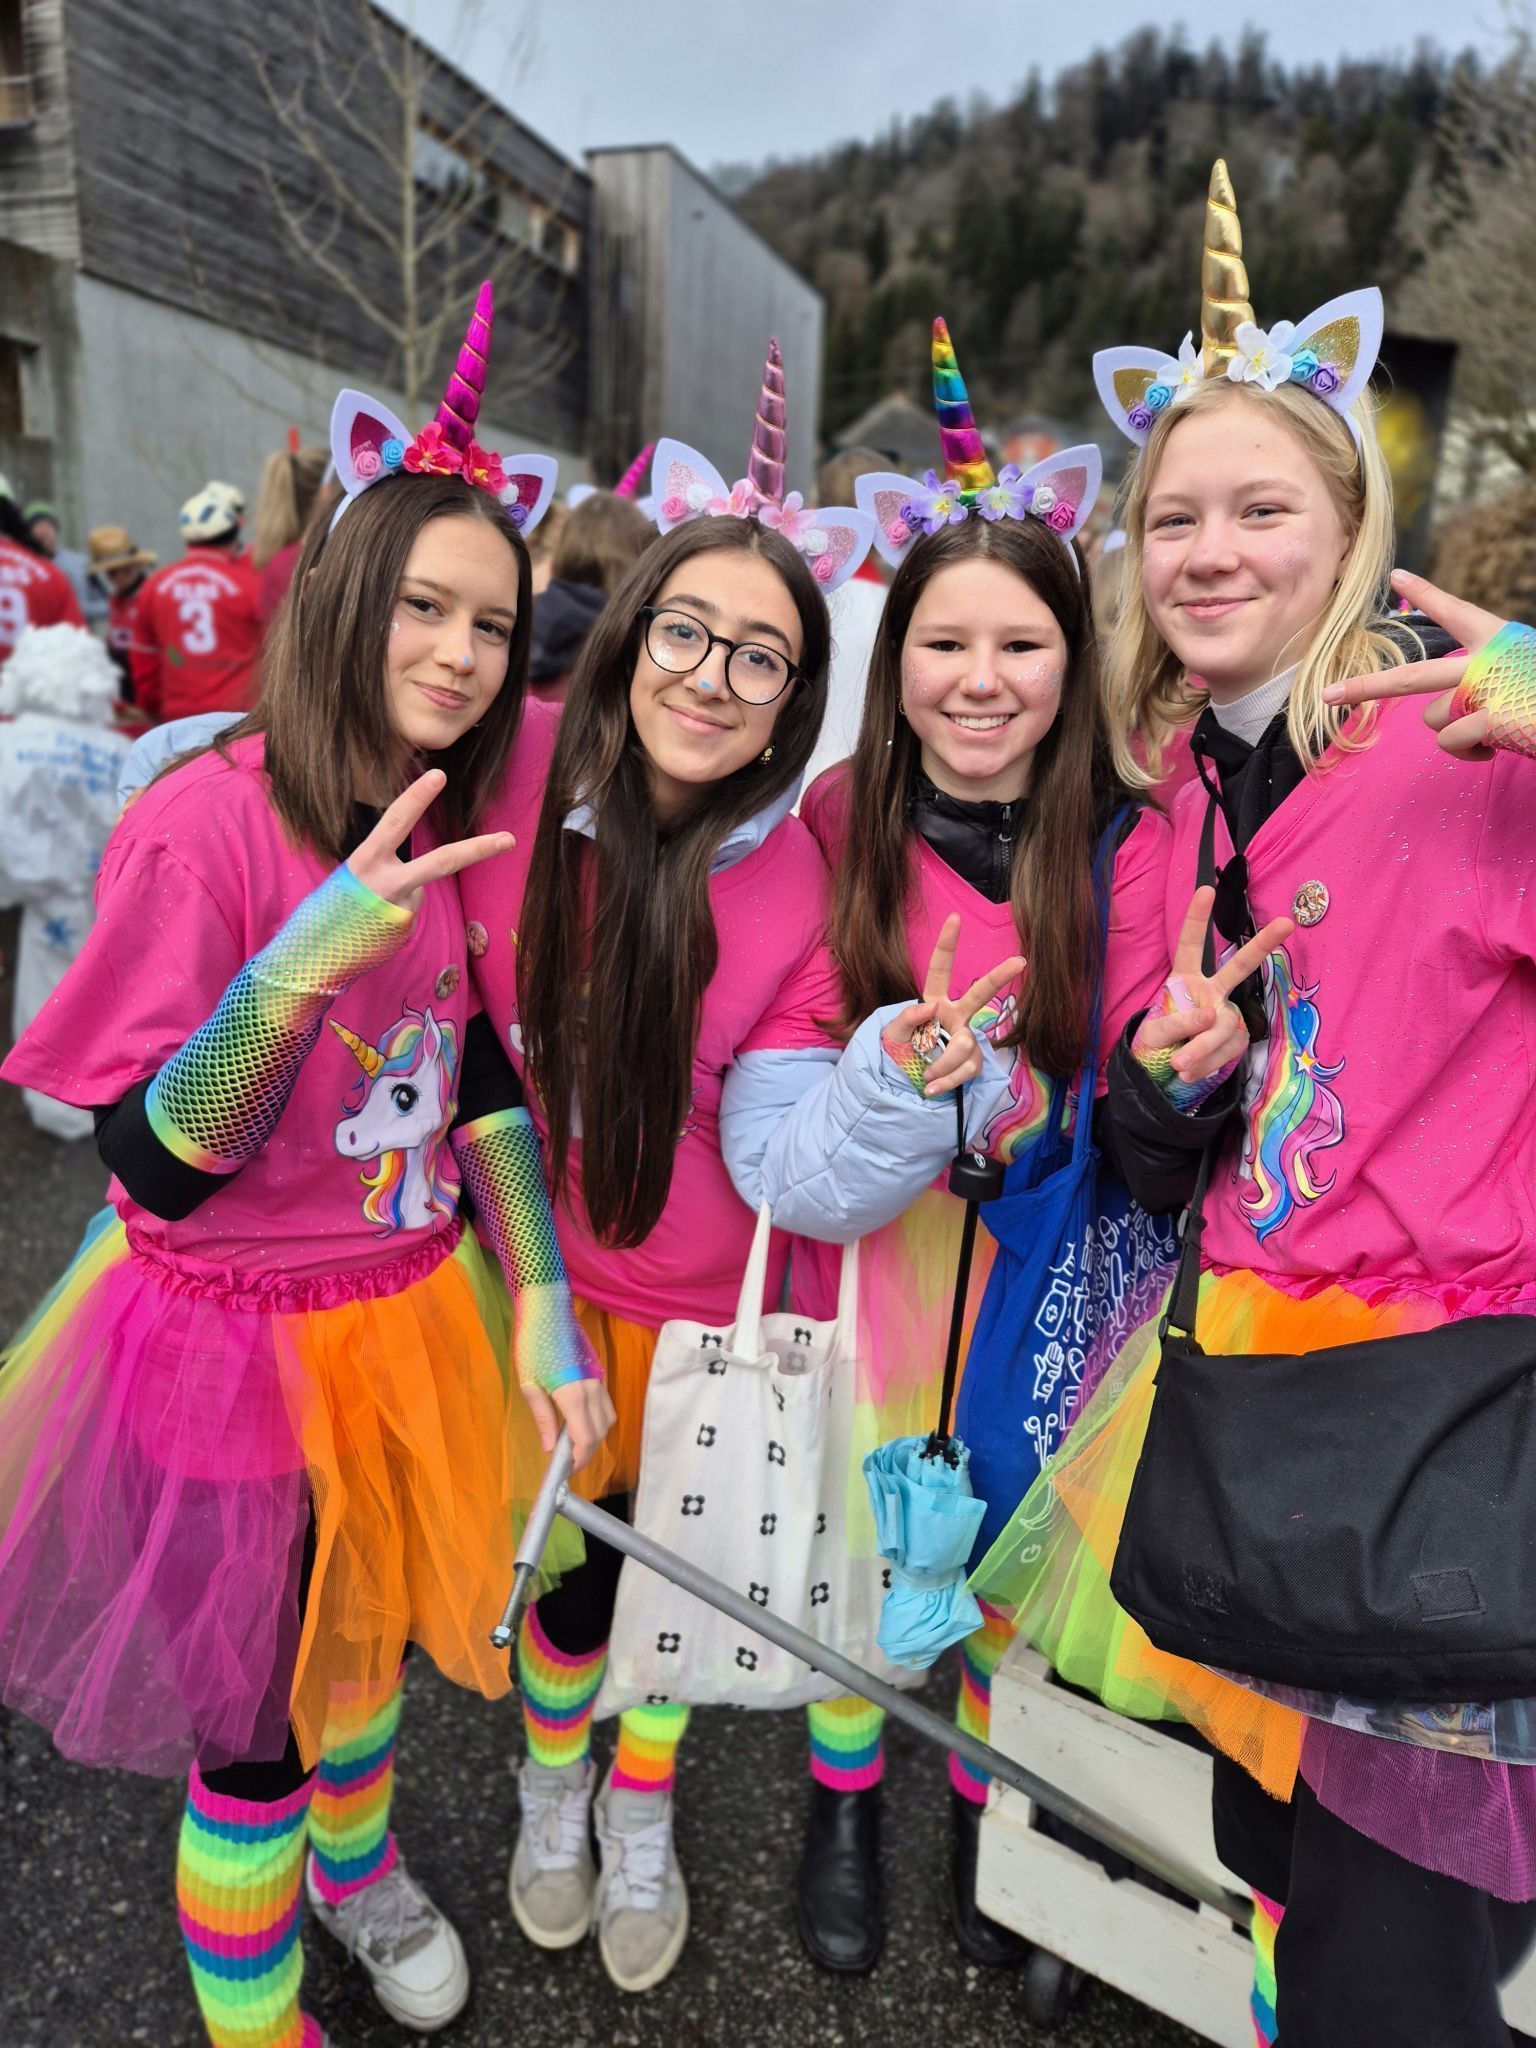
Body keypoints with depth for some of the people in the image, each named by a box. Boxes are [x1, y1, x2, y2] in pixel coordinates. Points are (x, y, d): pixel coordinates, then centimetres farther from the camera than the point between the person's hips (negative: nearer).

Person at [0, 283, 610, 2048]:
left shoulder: (448, 826, -1)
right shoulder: (206, 821, -21)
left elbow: (481, 1074, 4)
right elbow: (149, 1163, -22)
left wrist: (540, 1299, -5)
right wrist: (301, 960, -37)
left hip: (409, 1316, 6)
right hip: (234, 1345, -6)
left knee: (367, 1624, 28)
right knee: (249, 1721, 14)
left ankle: (358, 1862, 60)